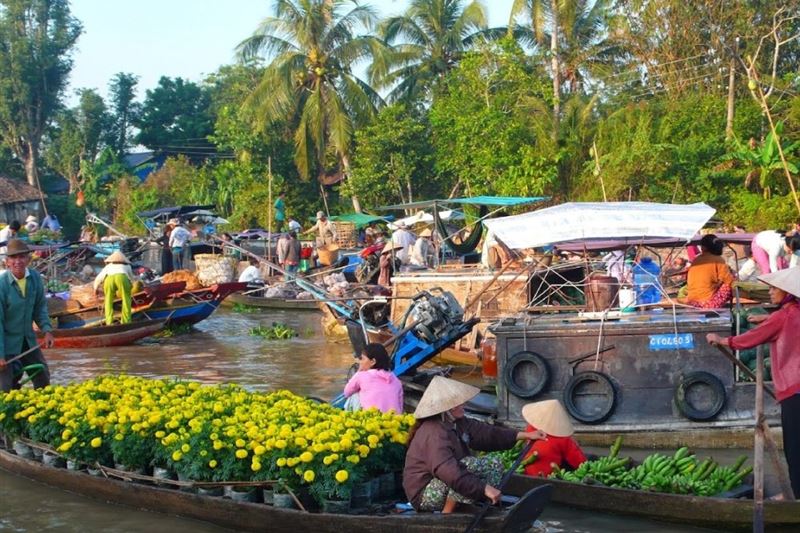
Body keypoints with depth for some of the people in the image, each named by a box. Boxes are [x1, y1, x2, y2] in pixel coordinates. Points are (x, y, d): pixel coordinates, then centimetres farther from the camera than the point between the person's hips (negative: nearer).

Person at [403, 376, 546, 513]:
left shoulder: (457, 423, 3)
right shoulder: (434, 434, -28)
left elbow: (486, 433, 8)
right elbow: (449, 471, -38)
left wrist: (525, 435, 5)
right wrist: (485, 488, -39)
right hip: (424, 495, -10)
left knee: (493, 464, 4)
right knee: (469, 465, -31)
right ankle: (447, 514, -21)